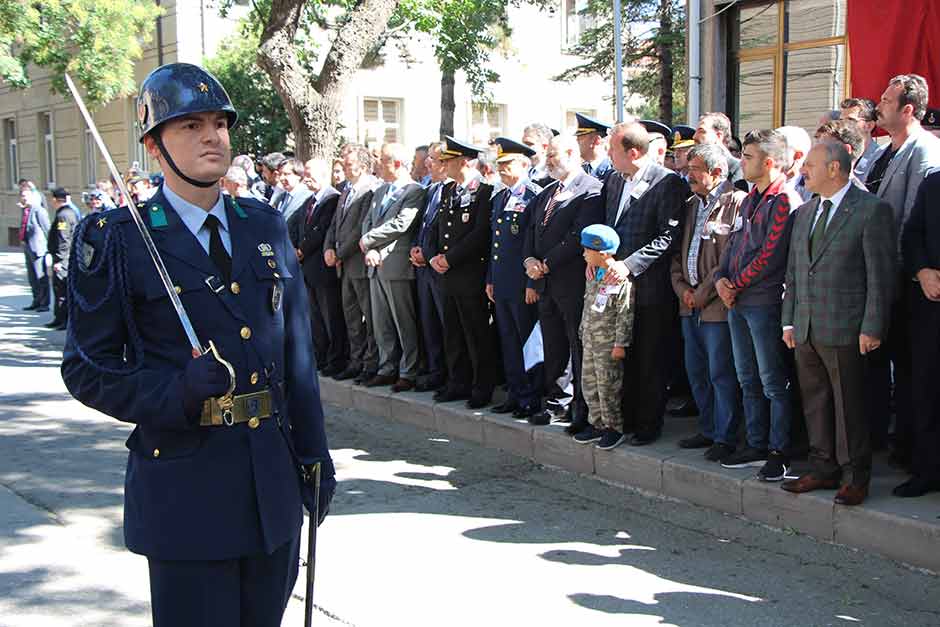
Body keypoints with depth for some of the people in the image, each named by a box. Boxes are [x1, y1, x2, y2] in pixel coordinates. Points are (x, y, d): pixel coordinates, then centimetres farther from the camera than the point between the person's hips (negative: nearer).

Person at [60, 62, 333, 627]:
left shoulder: (266, 226, 9)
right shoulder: (116, 240, -6)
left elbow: (297, 351, 12)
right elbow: (87, 367, -5)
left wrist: (315, 455, 10)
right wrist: (176, 395, -22)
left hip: (274, 477, 5)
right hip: (185, 481, -5)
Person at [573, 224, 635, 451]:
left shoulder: (621, 280, -18)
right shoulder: (592, 275, 10)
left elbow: (625, 315, -17)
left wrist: (620, 344, -17)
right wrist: (583, 331, 21)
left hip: (608, 344, -9)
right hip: (590, 341, 9)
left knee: (607, 387, -2)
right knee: (588, 384, 13)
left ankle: (614, 428, 11)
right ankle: (597, 424, 24)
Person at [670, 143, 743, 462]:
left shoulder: (736, 202, -10)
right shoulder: (691, 204, 17)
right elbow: (678, 251, 18)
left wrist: (704, 292, -13)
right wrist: (682, 287, 4)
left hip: (717, 304, -8)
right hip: (690, 304, 8)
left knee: (721, 374, -3)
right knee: (696, 373, 14)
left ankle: (726, 437, 6)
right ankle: (708, 430, 25)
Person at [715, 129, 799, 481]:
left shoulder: (784, 200, -13)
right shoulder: (750, 199, 17)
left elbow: (771, 255, -18)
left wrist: (736, 285, -10)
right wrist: (721, 278, 3)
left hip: (765, 302, -9)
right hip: (738, 303, 9)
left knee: (773, 383, -2)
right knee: (748, 381, 14)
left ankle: (779, 452, 5)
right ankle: (756, 446, 23)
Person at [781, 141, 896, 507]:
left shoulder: (872, 210, -7)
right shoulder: (804, 213, 15)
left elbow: (880, 276, -10)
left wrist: (871, 329, -14)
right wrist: (789, 321, 12)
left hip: (845, 331, -7)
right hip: (805, 331, 7)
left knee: (849, 406, 0)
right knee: (814, 403, 12)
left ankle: (855, 477, 12)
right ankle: (824, 469, 24)